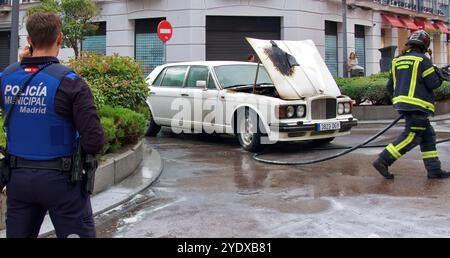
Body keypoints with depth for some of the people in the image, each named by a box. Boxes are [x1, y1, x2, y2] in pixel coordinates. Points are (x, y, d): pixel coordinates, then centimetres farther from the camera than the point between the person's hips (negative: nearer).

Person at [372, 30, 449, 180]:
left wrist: (398, 100, 25)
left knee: (428, 135, 13)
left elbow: (390, 85, 15)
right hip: (417, 106, -9)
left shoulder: (398, 61, 13)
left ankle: (434, 170, 15)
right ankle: (383, 162, -11)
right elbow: (433, 83, -9)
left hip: (403, 104, 9)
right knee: (411, 137, -6)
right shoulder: (423, 60, -9)